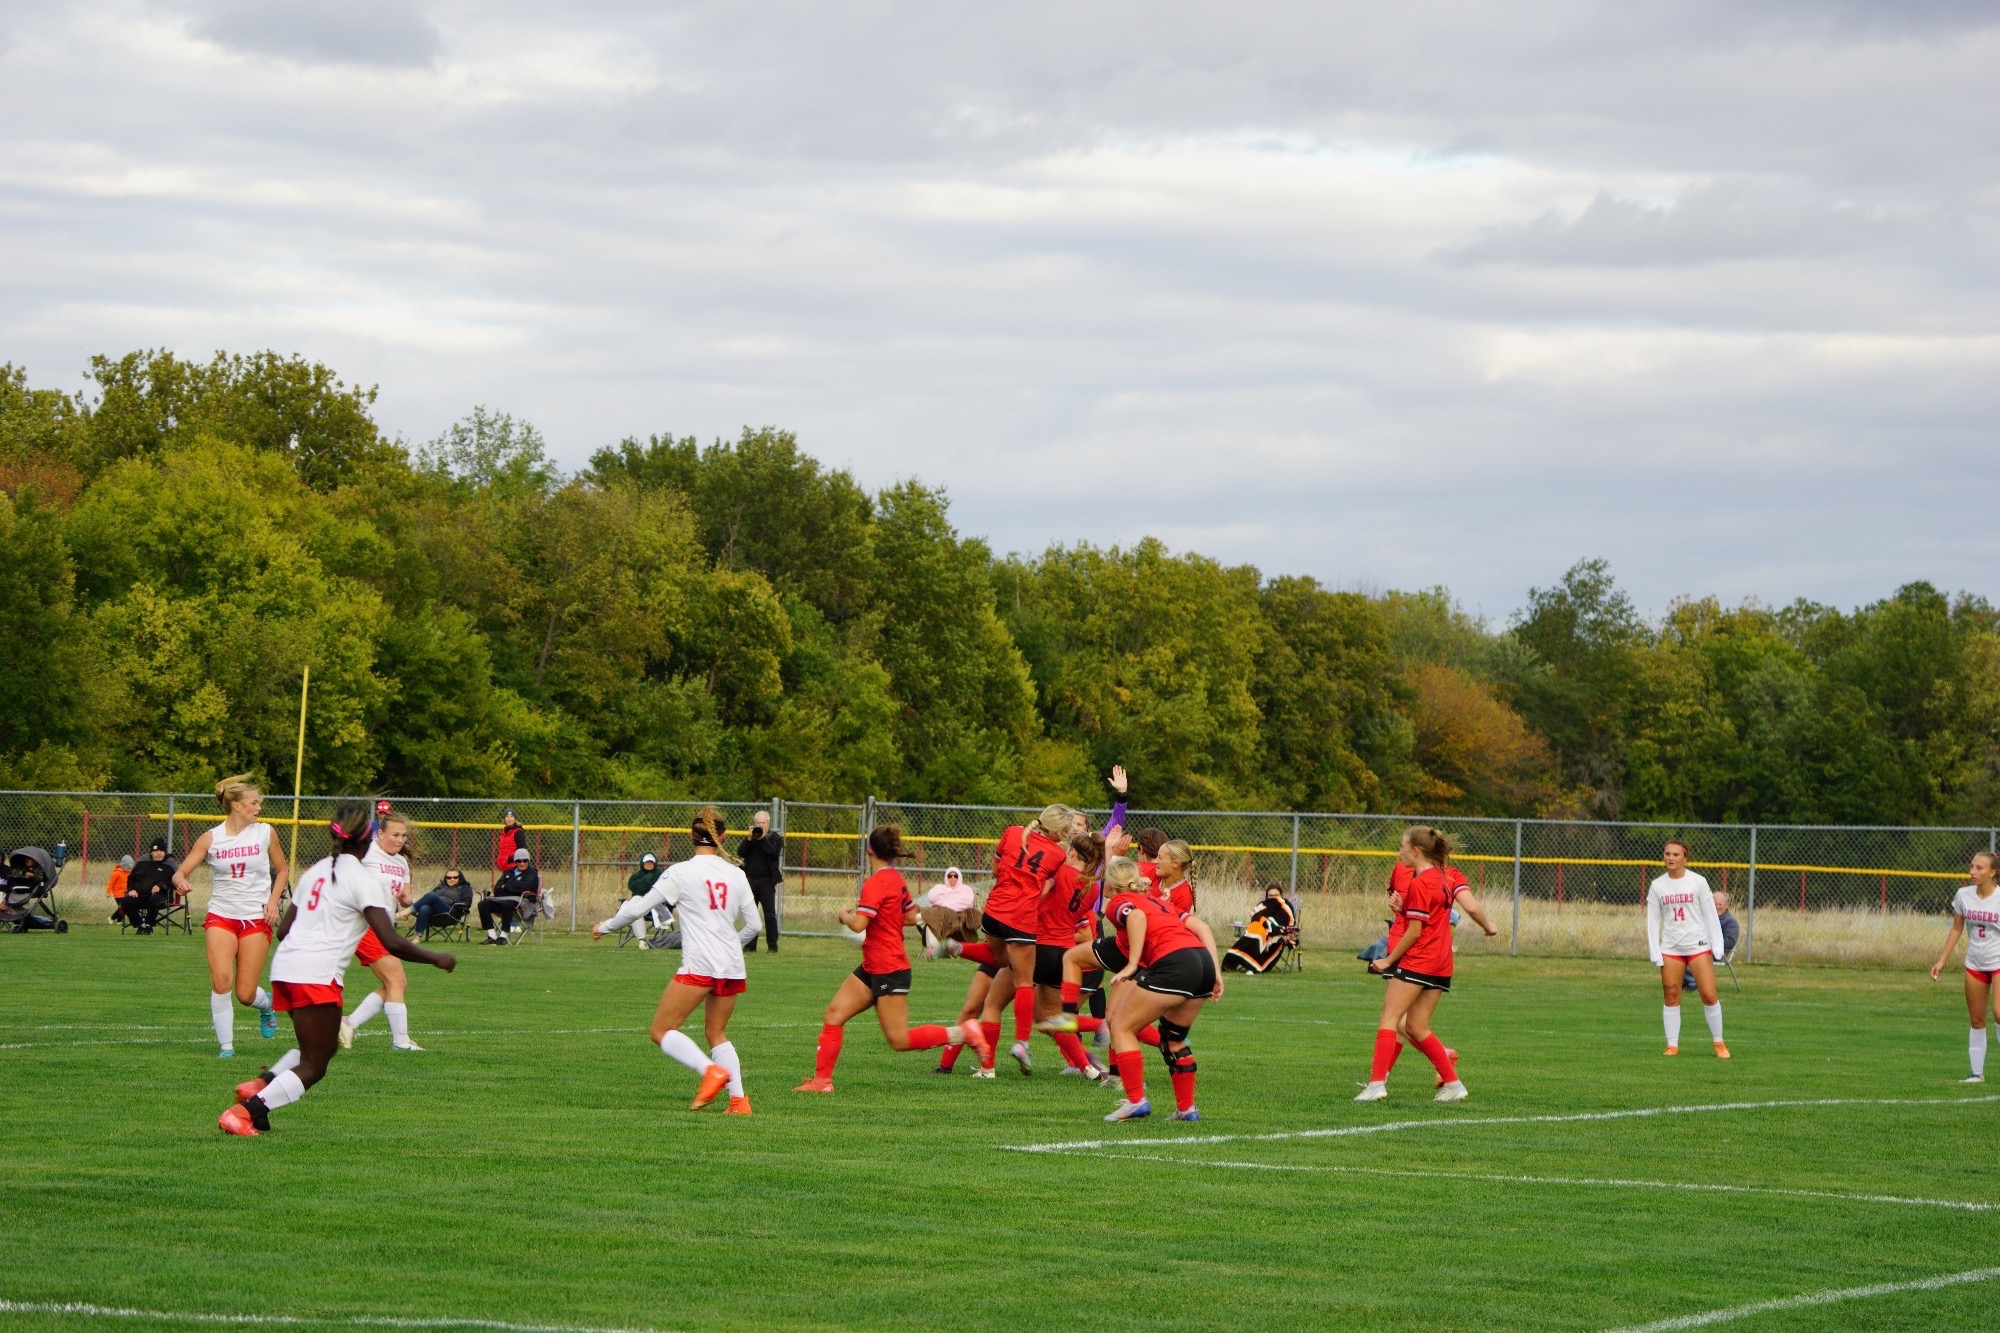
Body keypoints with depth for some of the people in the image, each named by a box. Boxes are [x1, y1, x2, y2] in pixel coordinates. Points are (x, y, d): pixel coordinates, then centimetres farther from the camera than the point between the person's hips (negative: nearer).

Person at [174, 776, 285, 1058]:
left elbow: (281, 870, 14)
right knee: (220, 981, -19)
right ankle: (226, 1046, -5)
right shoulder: (211, 838, -1)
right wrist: (181, 881, -27)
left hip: (257, 918, 0)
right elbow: (180, 872, -3)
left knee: (246, 994, -4)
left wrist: (273, 901, -1)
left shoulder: (265, 833, 2)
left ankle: (267, 1003, 33)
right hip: (221, 916, 0)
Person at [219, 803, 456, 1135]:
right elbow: (392, 943, -13)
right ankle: (246, 1113, -11)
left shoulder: (317, 871, 18)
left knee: (326, 1045, 24)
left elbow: (283, 930, 20)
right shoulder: (364, 880, -6)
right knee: (314, 1067, 0)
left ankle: (261, 1084, 6)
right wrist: (436, 959, 1)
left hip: (284, 967, 8)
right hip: (317, 974, -8)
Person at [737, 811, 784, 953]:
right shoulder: (750, 839, 14)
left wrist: (763, 839, -13)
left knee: (770, 915, -5)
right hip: (750, 881, 4)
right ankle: (750, 945, 11)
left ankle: (773, 946, -2)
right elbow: (740, 853, -1)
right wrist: (749, 838, -12)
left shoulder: (776, 838, 4)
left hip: (766, 881, -4)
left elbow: (775, 853, -13)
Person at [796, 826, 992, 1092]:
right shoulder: (897, 879, 9)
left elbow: (858, 924, -25)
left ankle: (963, 1033, 2)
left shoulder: (876, 882, -19)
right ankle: (822, 1079, 2)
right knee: (833, 1014, 3)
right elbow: (911, 917, 20)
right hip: (872, 968, 10)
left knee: (899, 1040, -4)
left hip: (889, 970, -10)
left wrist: (846, 916, -5)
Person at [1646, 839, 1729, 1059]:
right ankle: (1672, 1045, 9)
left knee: (1709, 996, -7)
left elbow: (1711, 916, 0)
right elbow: (1652, 922, 7)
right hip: (1670, 948, 2)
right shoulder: (1657, 886, 4)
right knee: (1671, 997, 1)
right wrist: (1655, 954, 0)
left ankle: (1719, 1043, 6)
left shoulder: (1698, 882, -2)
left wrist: (1717, 948, -5)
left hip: (1698, 946, -2)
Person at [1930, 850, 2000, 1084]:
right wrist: (1942, 960, 9)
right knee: (1977, 1020, 7)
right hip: (1974, 964, 4)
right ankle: (1977, 1072, 13)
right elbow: (1956, 929, 11)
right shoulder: (1963, 895, 0)